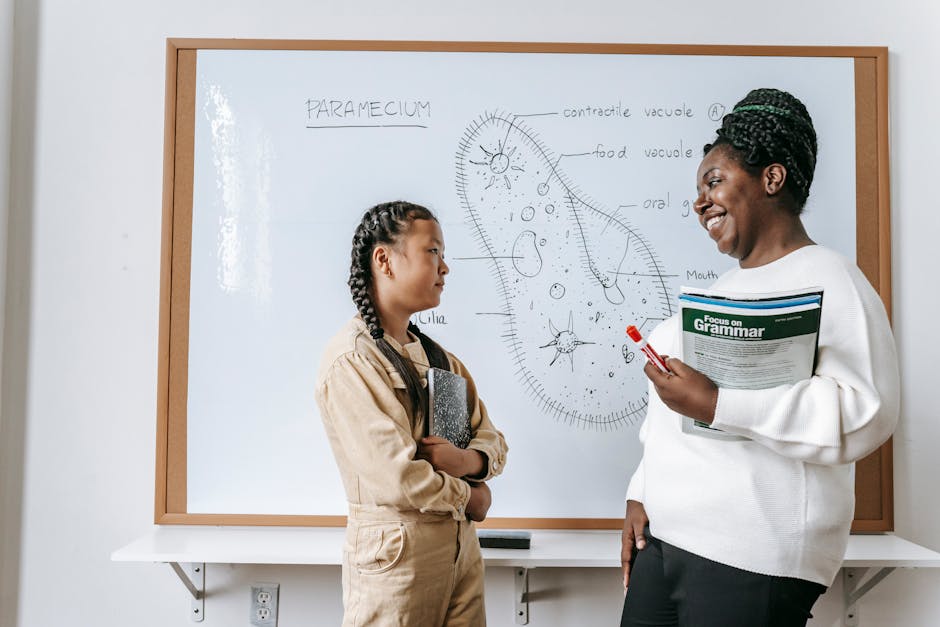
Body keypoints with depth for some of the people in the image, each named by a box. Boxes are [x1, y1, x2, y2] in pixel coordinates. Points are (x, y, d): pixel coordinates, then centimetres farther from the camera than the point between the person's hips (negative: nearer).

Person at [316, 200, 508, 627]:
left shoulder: (439, 358, 10)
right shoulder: (351, 359, -16)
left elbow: (493, 441, 10)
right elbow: (397, 478, -22)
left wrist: (468, 460, -13)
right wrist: (468, 497, -6)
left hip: (461, 544, 7)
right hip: (397, 552, -7)